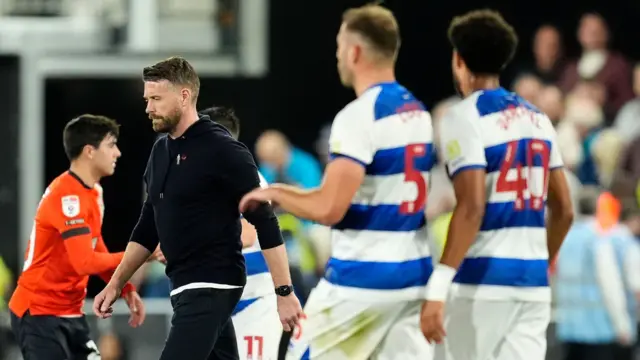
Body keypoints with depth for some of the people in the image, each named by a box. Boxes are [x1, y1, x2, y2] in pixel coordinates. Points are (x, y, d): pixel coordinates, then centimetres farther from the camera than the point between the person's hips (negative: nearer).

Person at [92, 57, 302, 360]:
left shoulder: (222, 150, -12)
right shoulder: (161, 151, 12)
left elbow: (265, 223, -14)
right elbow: (148, 229, 21)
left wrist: (285, 293, -17)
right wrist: (115, 284, 16)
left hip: (211, 286, -9)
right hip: (185, 287, 9)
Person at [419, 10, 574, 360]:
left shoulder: (464, 118, -9)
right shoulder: (537, 119, 14)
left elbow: (472, 208, -19)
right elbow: (564, 211, 17)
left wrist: (437, 288, -22)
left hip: (482, 282, -6)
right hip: (533, 283, 6)